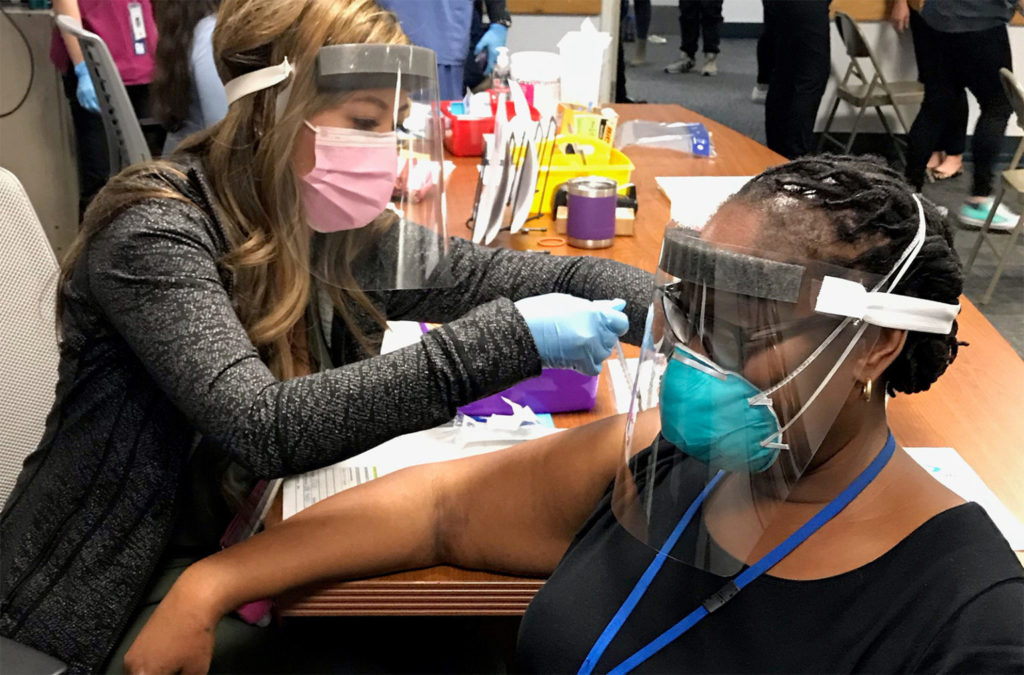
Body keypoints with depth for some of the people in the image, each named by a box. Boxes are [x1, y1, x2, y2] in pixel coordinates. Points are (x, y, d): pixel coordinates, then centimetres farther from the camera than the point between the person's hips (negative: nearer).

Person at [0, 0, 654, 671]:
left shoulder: (336, 227, -4)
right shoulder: (155, 234, -23)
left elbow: (490, 274, -1)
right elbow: (265, 426, -35)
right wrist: (511, 338, -37)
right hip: (120, 594, -6)